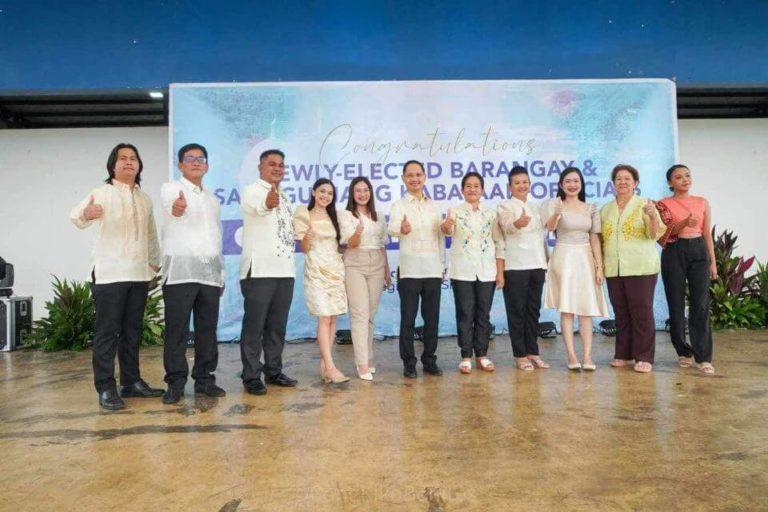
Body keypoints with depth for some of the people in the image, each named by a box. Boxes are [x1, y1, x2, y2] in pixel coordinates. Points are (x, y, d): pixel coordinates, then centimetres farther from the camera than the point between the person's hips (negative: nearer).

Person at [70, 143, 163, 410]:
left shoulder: (145, 199, 14)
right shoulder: (102, 193, -3)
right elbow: (76, 215, -23)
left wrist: (154, 263, 13)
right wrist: (85, 214, -47)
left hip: (139, 274, 6)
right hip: (109, 274, -5)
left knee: (132, 331, 11)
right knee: (107, 332, -3)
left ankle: (132, 382, 19)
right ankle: (106, 388, 3)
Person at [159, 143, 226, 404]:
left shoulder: (213, 199, 20)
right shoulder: (171, 188, 2)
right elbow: (172, 204, -24)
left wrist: (222, 273, 16)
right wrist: (176, 207, -49)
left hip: (210, 272, 5)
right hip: (180, 271, -5)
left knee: (207, 329, 6)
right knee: (177, 330, -1)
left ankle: (204, 378, 15)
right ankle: (175, 382, 8)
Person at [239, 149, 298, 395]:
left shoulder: (284, 197, 19)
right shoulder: (251, 191, -6)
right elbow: (258, 206, -31)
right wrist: (268, 202, -53)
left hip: (284, 269, 7)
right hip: (259, 270, -7)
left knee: (277, 325, 12)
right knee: (254, 324, -1)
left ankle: (273, 371, 22)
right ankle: (251, 376, 8)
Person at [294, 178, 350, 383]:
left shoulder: (333, 217, 15)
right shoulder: (304, 215, -1)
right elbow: (304, 248, -5)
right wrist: (307, 236, -23)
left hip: (336, 269, 5)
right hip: (316, 271, -5)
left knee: (333, 318, 2)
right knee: (324, 318, -12)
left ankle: (324, 364, 8)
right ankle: (330, 367, -12)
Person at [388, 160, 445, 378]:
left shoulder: (434, 206, 12)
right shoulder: (399, 205, -2)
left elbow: (440, 237, 15)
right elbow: (392, 229, -23)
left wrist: (443, 265, 11)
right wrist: (401, 229, -46)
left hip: (433, 268, 4)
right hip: (409, 268, -4)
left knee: (432, 317, 8)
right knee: (408, 318, 0)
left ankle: (429, 360, 21)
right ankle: (408, 363, 11)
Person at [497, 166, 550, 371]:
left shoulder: (535, 208, 17)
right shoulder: (506, 206, -3)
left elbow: (542, 235, 20)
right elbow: (506, 226, -24)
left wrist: (546, 261, 13)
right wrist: (517, 223, -47)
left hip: (537, 264, 6)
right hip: (516, 266, -6)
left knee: (533, 310, 10)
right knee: (517, 310, -1)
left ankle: (532, 352, 18)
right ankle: (520, 355, 5)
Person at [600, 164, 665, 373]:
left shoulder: (644, 205, 0)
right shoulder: (606, 209, 12)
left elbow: (655, 234, -8)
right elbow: (601, 239, 17)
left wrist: (653, 216, -26)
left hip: (641, 267, -4)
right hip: (614, 269, 4)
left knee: (642, 311, -2)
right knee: (621, 313, 9)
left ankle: (644, 357, 5)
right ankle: (624, 354, 18)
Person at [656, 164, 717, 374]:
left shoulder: (702, 202, 11)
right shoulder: (663, 204, 2)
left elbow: (707, 234, 10)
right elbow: (662, 234, -4)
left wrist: (713, 262, 7)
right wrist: (684, 223, -19)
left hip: (699, 251, 2)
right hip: (674, 253, -2)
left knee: (700, 304, -5)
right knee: (676, 304, 2)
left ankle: (703, 357, -3)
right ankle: (684, 352, 16)